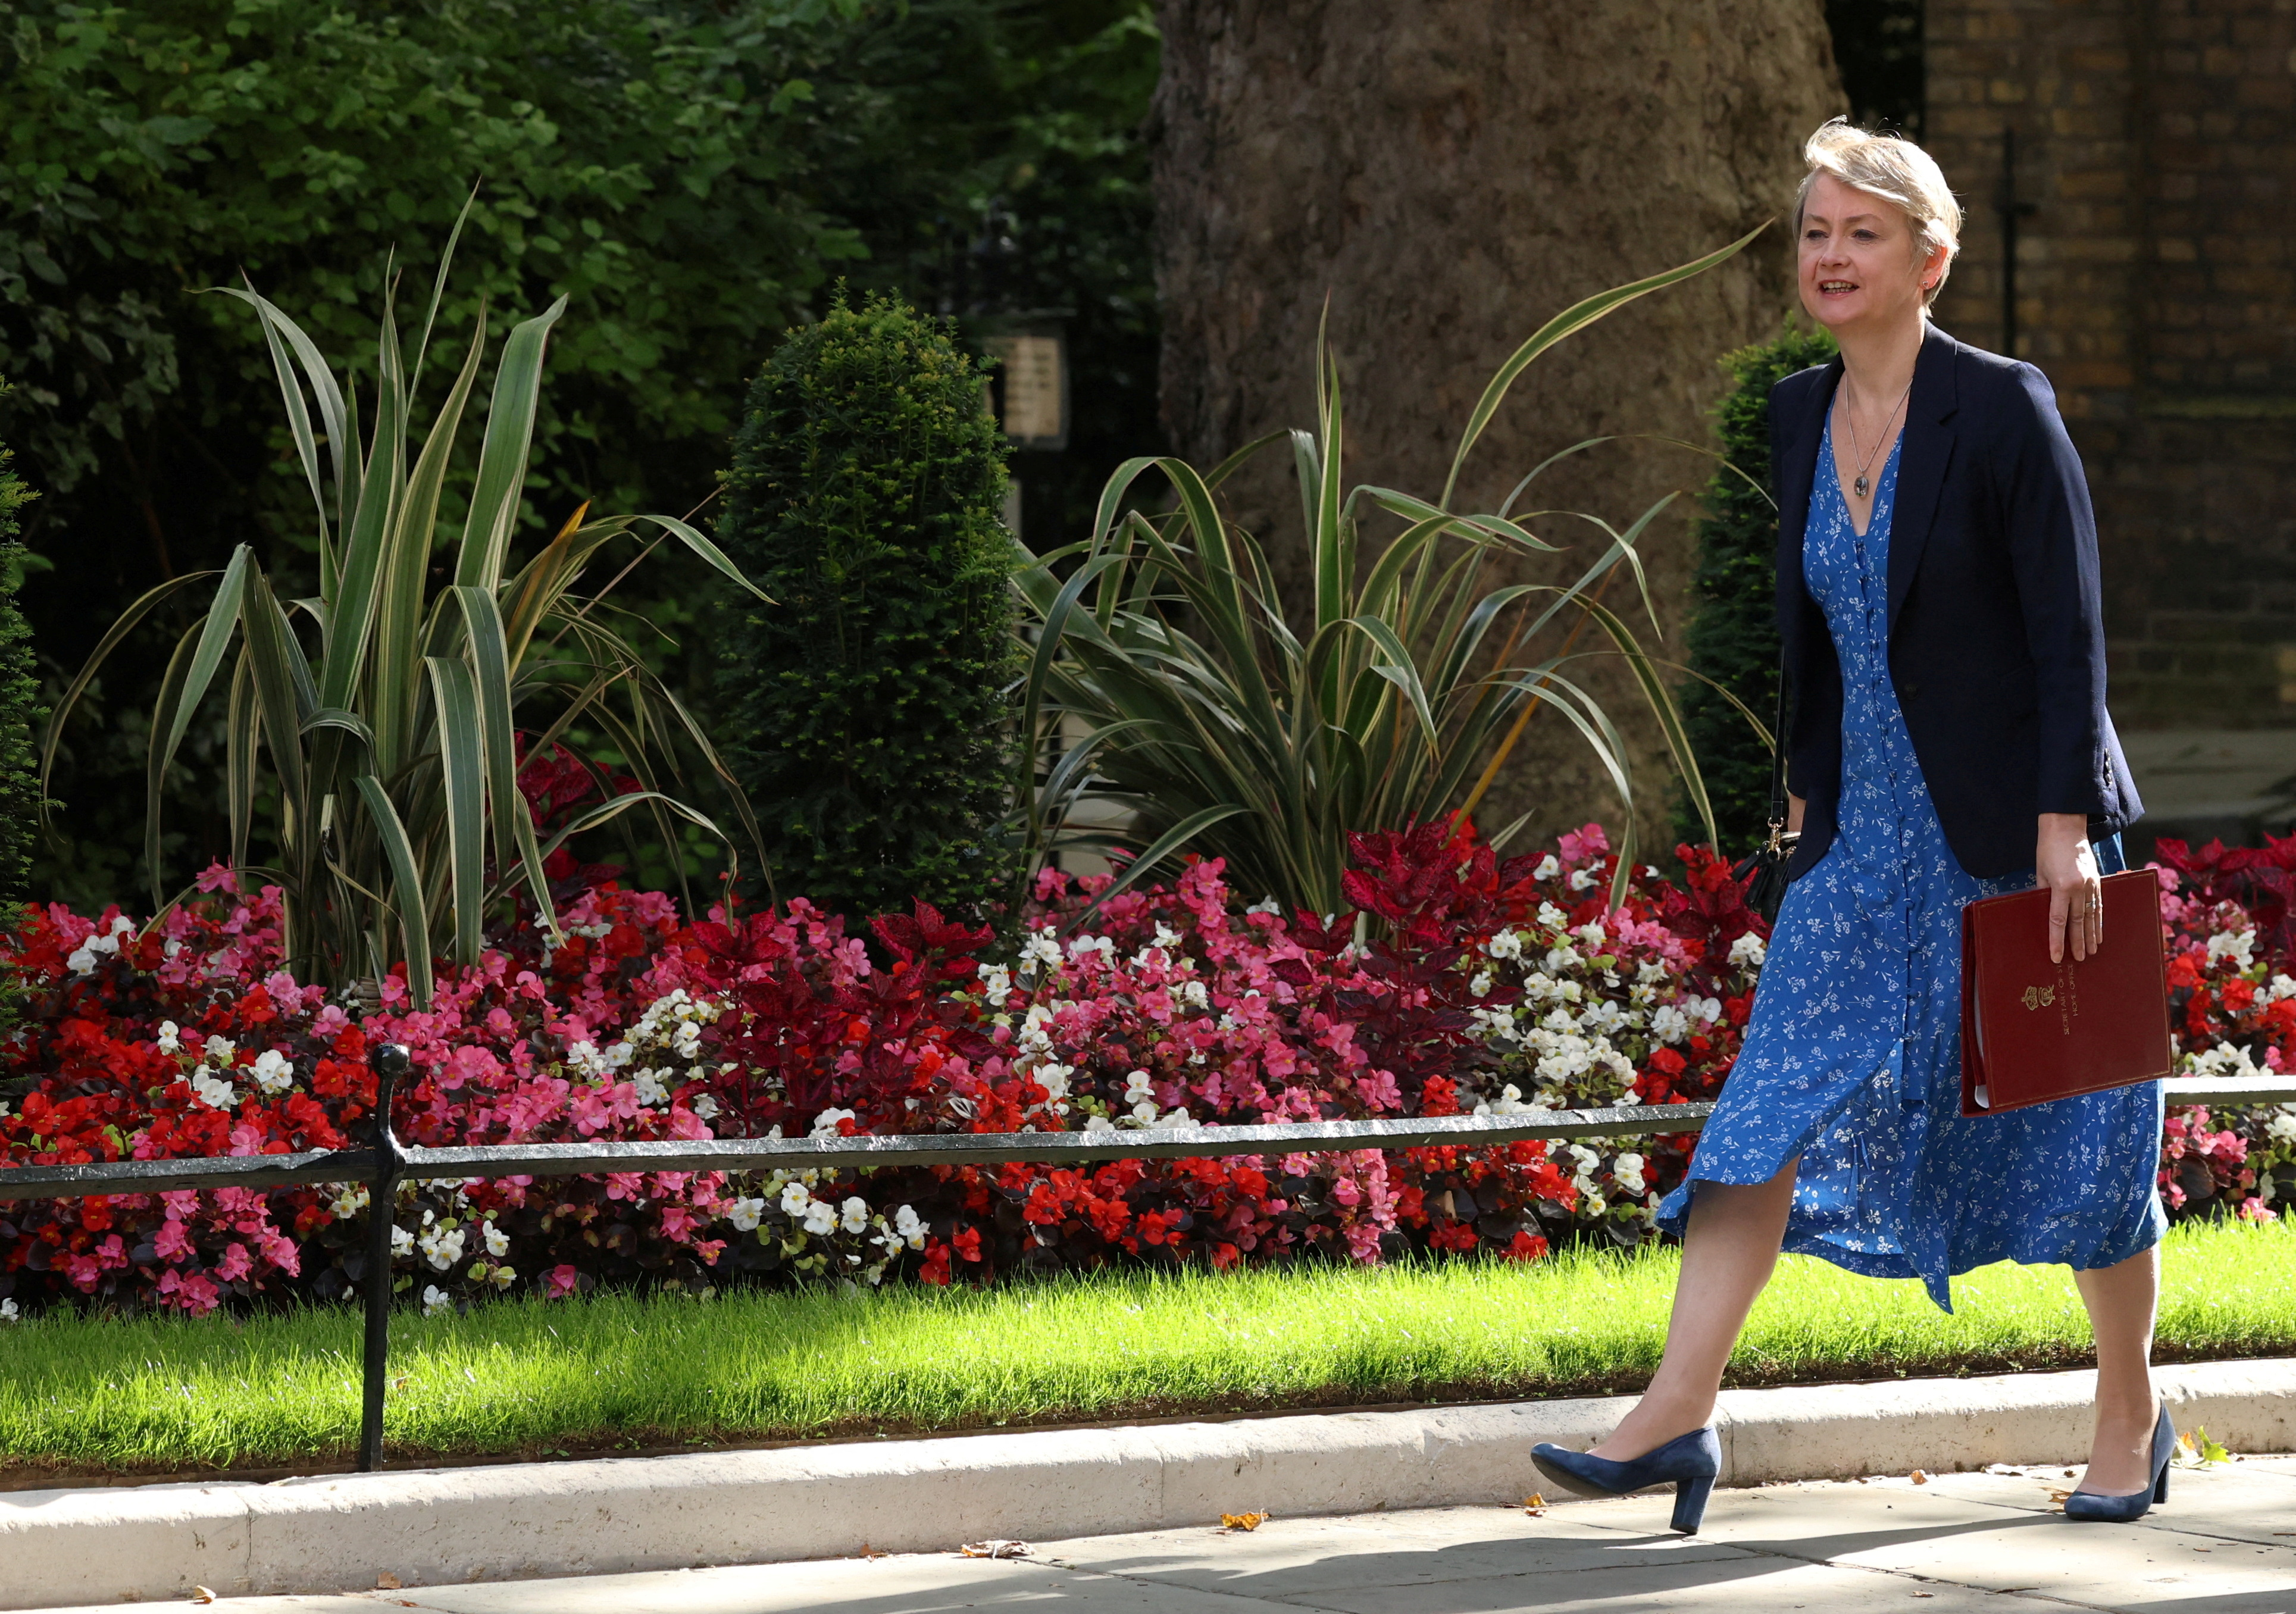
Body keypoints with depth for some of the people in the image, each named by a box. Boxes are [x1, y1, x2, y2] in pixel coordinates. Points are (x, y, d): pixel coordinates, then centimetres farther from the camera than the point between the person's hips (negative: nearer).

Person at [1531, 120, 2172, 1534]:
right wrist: (1807, 791, 17)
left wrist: (2063, 829, -19)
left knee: (2072, 1132, 7)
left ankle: (2133, 1418, 24)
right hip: (1867, 834, 6)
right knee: (1774, 1108, -6)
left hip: (2015, 831, -5)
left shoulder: (2004, 411, -13)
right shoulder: (1801, 417, 6)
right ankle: (1676, 1415, -10)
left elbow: (2069, 630, -15)